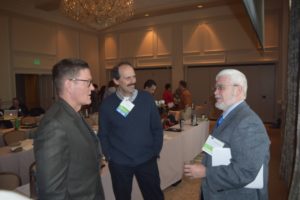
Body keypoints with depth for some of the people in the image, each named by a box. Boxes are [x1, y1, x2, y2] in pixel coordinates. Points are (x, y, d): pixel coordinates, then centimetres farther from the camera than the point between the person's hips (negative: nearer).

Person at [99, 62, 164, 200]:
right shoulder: (107, 104, -7)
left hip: (147, 160, 1)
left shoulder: (147, 98, -5)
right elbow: (103, 134, 2)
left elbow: (157, 128, 2)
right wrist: (109, 156, -3)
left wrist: (156, 152, 1)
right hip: (119, 163, 0)